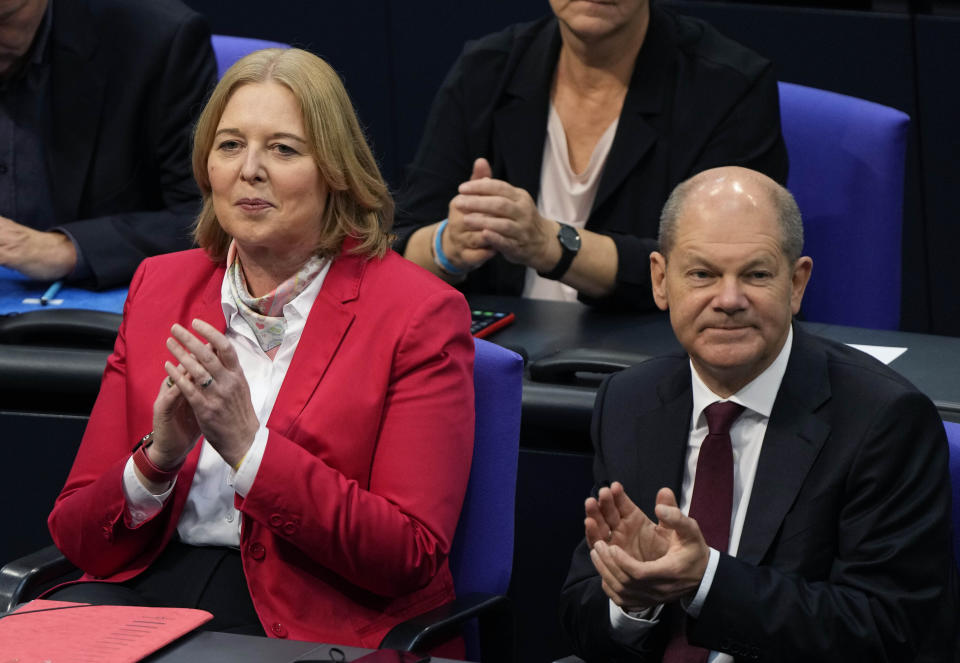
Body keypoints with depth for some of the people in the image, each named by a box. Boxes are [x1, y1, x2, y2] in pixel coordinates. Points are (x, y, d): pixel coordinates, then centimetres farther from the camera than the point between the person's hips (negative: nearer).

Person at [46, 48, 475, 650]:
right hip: (151, 587, 4)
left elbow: (412, 557, -10)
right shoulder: (160, 287, 14)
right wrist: (157, 460, -12)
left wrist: (247, 444, -17)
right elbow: (77, 537, 11)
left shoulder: (420, 314, -1)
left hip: (318, 617, -4)